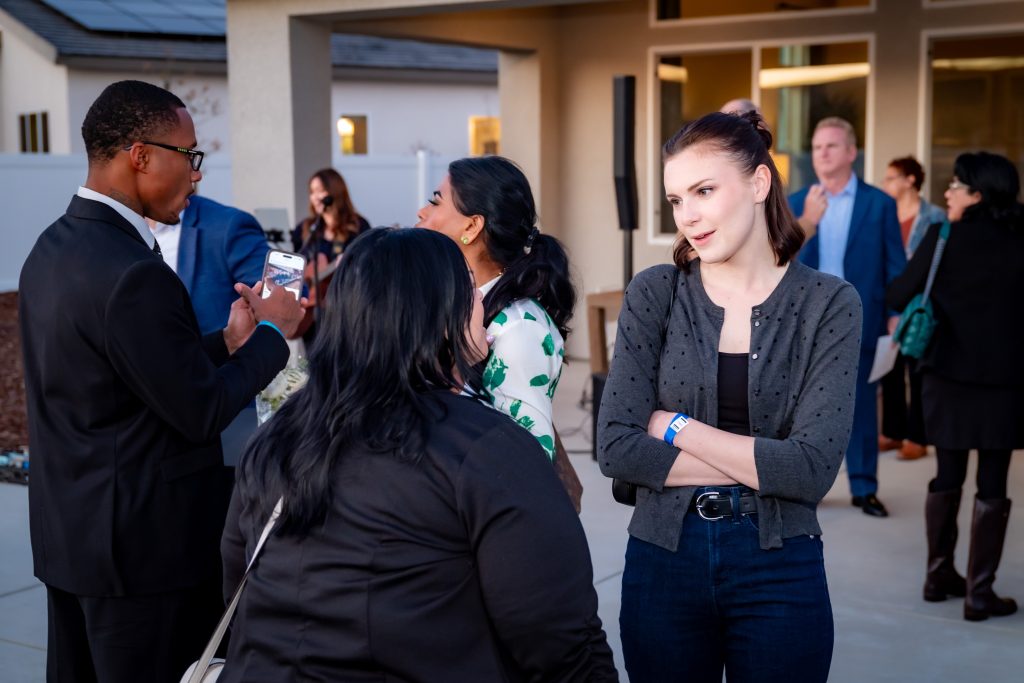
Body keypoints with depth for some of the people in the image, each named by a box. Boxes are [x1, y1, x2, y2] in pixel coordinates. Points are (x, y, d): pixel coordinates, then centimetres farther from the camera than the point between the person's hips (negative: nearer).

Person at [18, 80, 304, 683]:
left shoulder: (53, 248, 5)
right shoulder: (134, 272, -24)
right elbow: (201, 413, -18)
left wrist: (228, 342, 6)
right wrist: (272, 333, -5)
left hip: (68, 532, 9)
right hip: (145, 542, -9)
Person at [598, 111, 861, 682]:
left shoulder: (830, 304, -6)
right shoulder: (654, 294, -3)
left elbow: (813, 469, -14)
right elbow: (616, 448, -10)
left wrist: (675, 427, -12)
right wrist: (760, 464, -14)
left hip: (780, 570, -1)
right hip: (663, 561, 1)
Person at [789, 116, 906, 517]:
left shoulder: (879, 204, 2)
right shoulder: (796, 204, 7)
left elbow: (895, 265, 2)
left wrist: (896, 315, -6)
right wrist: (806, 222, -17)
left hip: (859, 322, -1)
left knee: (861, 406, 6)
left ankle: (864, 488, 15)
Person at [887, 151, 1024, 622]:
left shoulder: (943, 239, -6)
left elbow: (898, 297, -2)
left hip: (948, 375, 1)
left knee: (947, 477, 15)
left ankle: (939, 576, 24)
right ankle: (979, 592, 7)